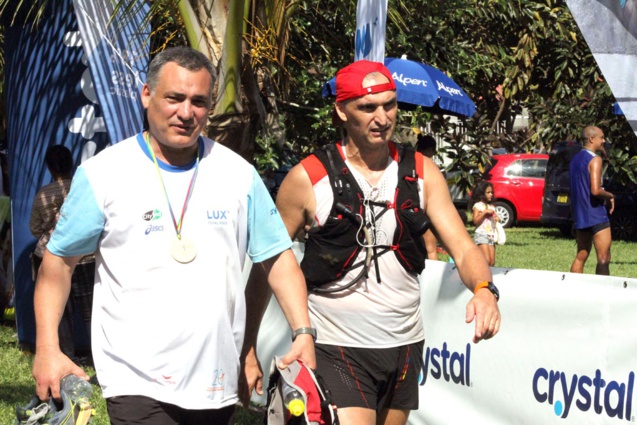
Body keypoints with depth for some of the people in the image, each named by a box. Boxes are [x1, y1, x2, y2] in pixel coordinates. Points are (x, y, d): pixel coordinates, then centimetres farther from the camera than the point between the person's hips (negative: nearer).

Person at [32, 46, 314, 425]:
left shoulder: (238, 174, 6)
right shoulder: (103, 174, -2)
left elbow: (277, 258, 9)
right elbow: (59, 261, 3)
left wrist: (303, 332, -3)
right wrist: (47, 348, -6)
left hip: (217, 385, 4)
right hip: (139, 385, -3)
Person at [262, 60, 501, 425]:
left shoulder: (422, 173, 2)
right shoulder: (308, 178, -8)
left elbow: (463, 248, -4)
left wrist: (484, 290, -26)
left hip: (405, 345, 4)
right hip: (338, 350, -4)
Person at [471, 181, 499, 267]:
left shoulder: (492, 207, 16)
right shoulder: (478, 206, -3)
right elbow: (475, 221, -14)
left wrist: (497, 219, 5)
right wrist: (484, 212, -19)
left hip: (491, 236, 7)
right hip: (481, 235, -7)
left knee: (492, 262, 0)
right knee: (486, 260, -18)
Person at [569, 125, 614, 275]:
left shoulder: (575, 159, 16)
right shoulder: (595, 160, -12)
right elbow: (595, 190, -23)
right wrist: (610, 196, -5)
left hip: (580, 217, 9)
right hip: (596, 216, -9)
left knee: (581, 257, 13)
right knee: (604, 259, -9)